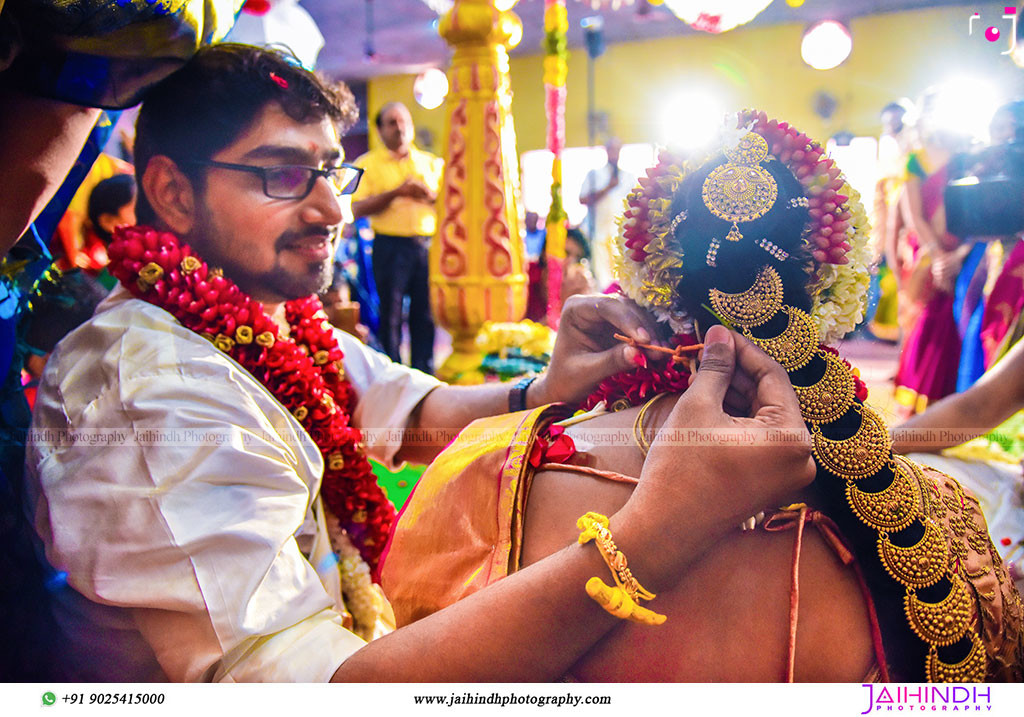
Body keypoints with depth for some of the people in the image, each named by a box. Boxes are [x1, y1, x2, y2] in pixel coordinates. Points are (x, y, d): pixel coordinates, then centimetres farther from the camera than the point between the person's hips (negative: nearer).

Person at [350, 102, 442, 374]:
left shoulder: (432, 163, 16)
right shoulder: (367, 164, 6)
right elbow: (358, 208, -5)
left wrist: (430, 196, -7)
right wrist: (396, 192, -15)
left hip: (428, 244, 2)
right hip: (390, 246, -2)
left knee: (425, 313, 3)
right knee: (391, 314, 0)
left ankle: (424, 372, 13)